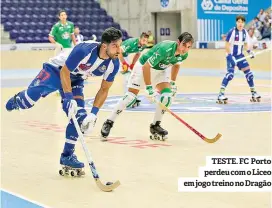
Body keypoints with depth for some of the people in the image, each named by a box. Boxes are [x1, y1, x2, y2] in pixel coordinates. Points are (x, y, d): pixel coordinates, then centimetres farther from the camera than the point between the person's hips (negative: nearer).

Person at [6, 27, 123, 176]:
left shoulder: (114, 64, -19)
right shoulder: (84, 50, -36)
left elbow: (104, 89, -7)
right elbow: (64, 72, -26)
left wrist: (93, 113, -15)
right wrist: (68, 98, -31)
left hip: (76, 79, 5)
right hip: (56, 70, -5)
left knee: (79, 116, -9)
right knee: (30, 99, -15)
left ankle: (67, 156, 4)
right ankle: (16, 101, 25)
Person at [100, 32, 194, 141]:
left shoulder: (184, 55, -15)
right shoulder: (165, 49, -37)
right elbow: (146, 67, -32)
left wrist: (173, 83, 9)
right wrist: (149, 88, -30)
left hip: (161, 70, 6)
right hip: (143, 67, -6)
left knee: (167, 95, -14)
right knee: (131, 96, -11)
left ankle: (155, 126, 3)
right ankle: (108, 123, 2)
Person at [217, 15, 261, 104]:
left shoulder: (245, 32, 4)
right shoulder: (232, 32, -15)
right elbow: (227, 45, -15)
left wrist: (249, 51, -1)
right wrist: (230, 56, -23)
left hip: (240, 55, 6)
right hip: (231, 55, -6)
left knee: (248, 72, 5)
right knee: (230, 74, -21)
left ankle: (254, 93, 20)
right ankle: (221, 94, -21)